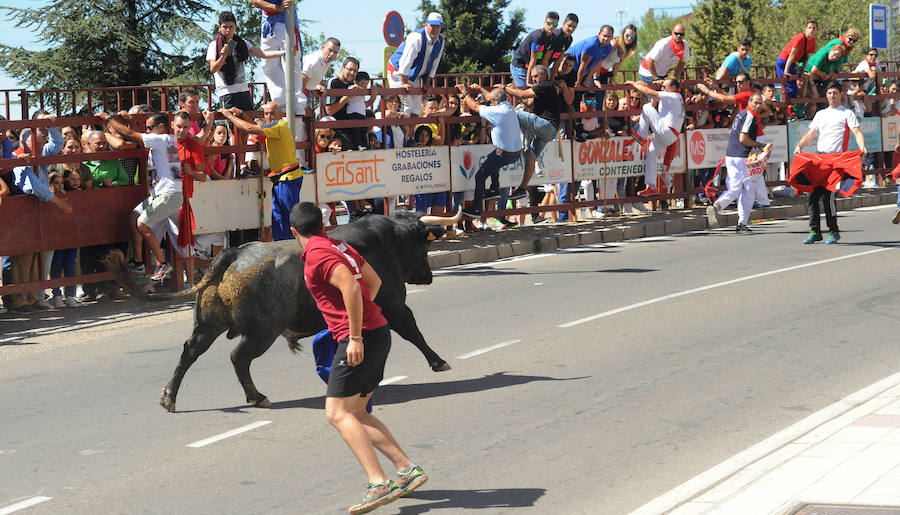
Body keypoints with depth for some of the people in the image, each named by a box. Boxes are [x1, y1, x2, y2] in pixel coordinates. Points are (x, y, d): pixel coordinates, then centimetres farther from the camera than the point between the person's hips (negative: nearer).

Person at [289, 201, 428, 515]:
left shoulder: (316, 254, -11)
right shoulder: (338, 246, 16)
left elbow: (351, 287, -24)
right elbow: (374, 280, 27)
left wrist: (355, 337, -22)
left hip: (361, 339, -9)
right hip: (378, 333, 9)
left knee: (337, 413, -11)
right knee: (356, 413, 15)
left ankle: (379, 484, -21)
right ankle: (407, 468, 10)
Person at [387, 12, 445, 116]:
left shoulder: (440, 41, -3)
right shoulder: (416, 38, -26)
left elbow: (434, 64, 7)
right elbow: (405, 61, -28)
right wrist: (404, 83, -28)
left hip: (414, 75, 8)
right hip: (398, 71, -8)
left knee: (416, 108, 6)